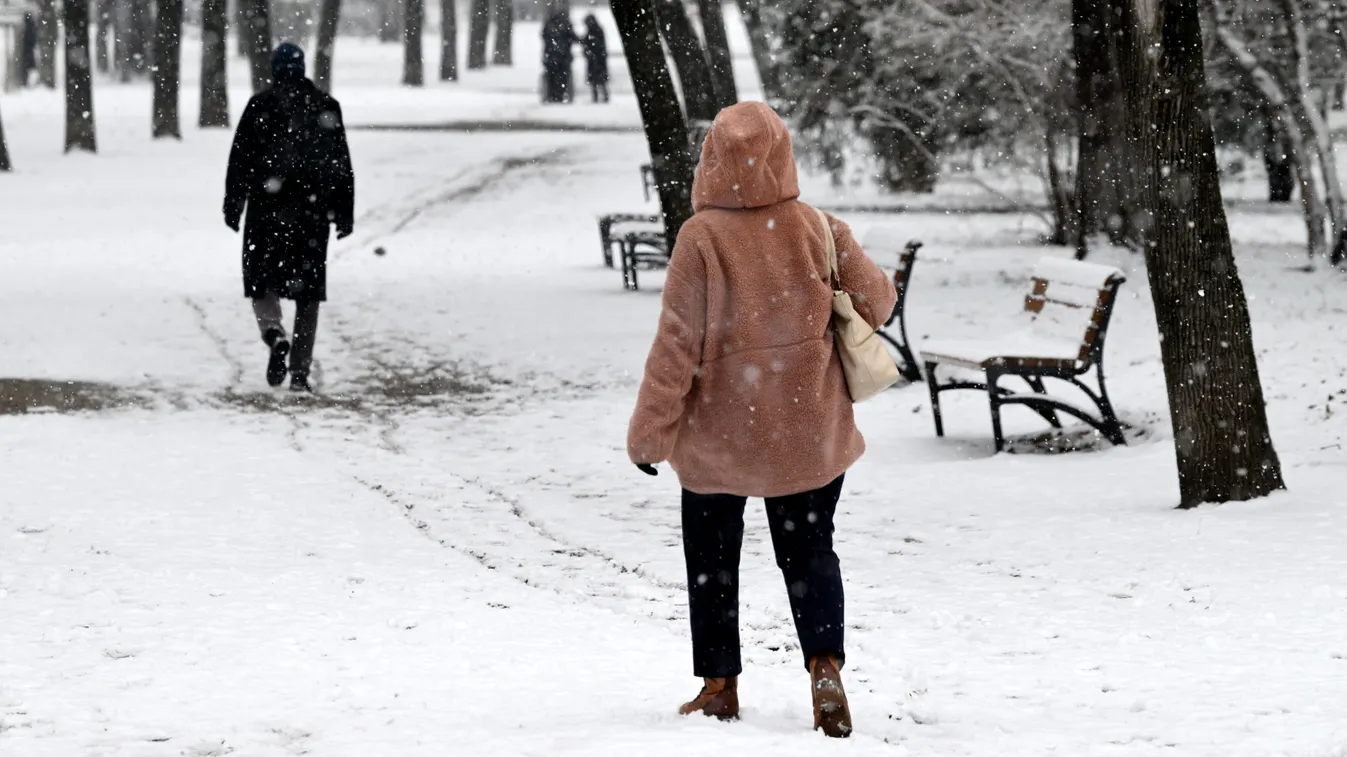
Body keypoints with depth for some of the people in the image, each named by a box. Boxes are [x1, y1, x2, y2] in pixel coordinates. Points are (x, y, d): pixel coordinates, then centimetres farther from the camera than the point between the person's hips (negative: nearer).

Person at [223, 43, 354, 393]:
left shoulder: (261, 106, -2)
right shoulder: (326, 107, 7)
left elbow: (240, 160, -4)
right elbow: (343, 165, 8)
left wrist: (233, 205, 3)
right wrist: (345, 214, 12)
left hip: (268, 210, -2)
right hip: (313, 213, 2)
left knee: (262, 283, 8)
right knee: (308, 292, 8)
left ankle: (275, 334, -23)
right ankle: (300, 372, 5)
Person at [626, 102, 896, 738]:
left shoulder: (702, 238, -17)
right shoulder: (818, 231, -9)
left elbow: (676, 344, -15)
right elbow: (876, 302, 1)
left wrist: (648, 432, -6)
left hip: (718, 432, -2)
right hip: (809, 431, 2)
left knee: (711, 559, 15)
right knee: (809, 552, 14)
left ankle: (719, 685, 19)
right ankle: (825, 666, -4)